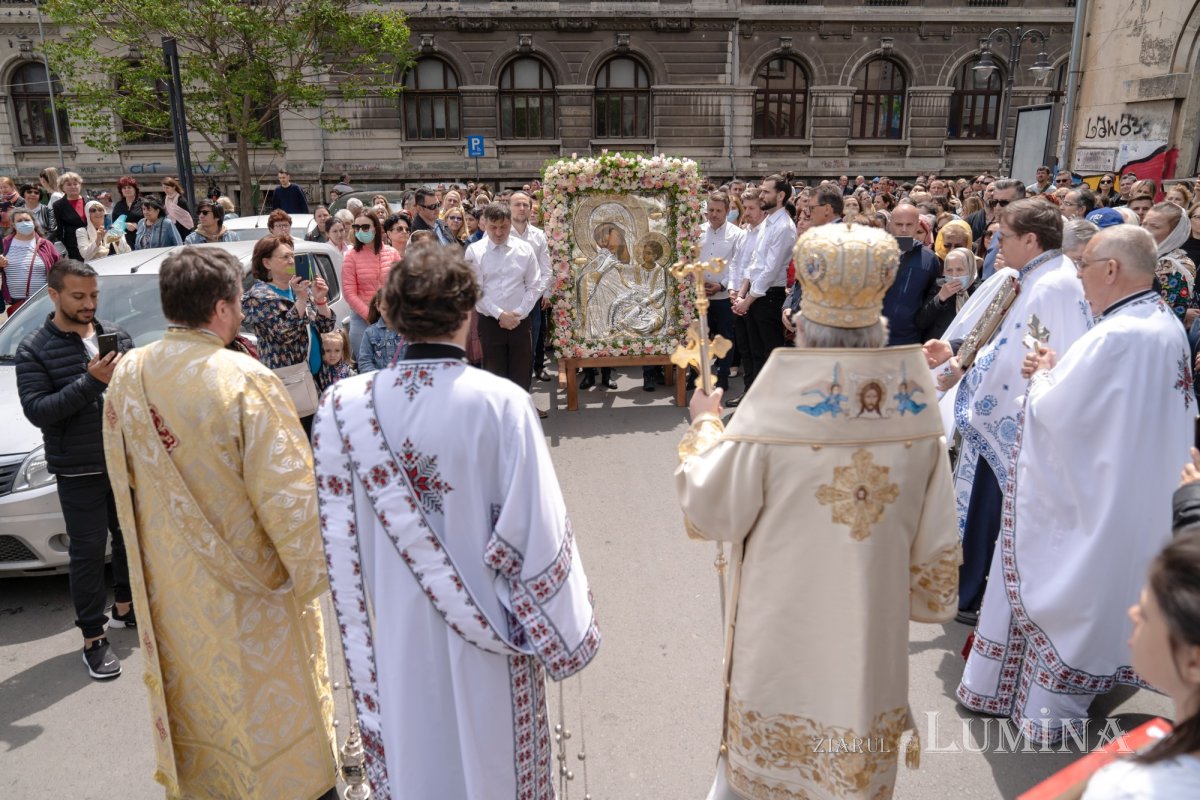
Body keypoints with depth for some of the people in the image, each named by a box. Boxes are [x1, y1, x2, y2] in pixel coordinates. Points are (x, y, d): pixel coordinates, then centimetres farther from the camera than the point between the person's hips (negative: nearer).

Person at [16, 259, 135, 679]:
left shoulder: (115, 334, 5)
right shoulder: (34, 349, -6)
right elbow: (36, 410, -15)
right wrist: (91, 381, -26)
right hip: (79, 471, -4)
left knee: (130, 537, 17)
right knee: (88, 551, 2)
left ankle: (124, 607, 38)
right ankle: (93, 638, 13)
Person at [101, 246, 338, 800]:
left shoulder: (129, 374, -6)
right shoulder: (244, 380, -25)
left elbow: (122, 472, 7)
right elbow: (287, 491, -23)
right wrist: (312, 571, -12)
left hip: (169, 582, 6)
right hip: (246, 586, -6)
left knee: (194, 689, 25)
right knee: (272, 704, 13)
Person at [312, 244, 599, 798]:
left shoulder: (344, 406, -11)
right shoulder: (500, 402, -21)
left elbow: (340, 541, -3)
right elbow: (534, 529, -18)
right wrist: (564, 630, -4)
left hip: (399, 629, 3)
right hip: (486, 628, -2)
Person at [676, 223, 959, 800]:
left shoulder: (773, 413, -23)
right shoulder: (916, 415, -12)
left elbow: (711, 512, -12)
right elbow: (935, 539, -2)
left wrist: (705, 425, 2)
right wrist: (924, 600, 16)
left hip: (783, 635, -3)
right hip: (873, 629, 3)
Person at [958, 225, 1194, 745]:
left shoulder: (1115, 336, -27)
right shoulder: (1167, 327, 3)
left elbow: (1054, 410, -23)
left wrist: (1043, 373, -4)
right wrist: (1057, 370, 2)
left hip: (1086, 500, -9)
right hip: (1136, 499, 9)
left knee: (1064, 592, 7)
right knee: (1099, 591, 21)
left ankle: (1052, 707, 22)